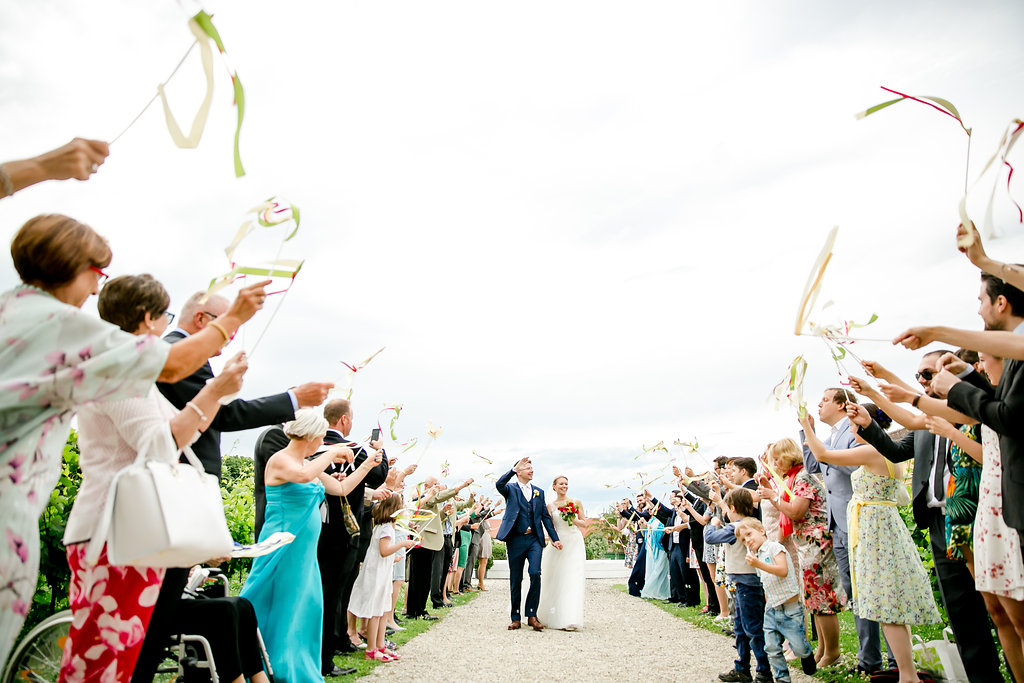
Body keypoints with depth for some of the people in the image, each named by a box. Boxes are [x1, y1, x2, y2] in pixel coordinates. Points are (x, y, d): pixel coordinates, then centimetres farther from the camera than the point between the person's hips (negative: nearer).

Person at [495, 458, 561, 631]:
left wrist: (555, 538, 8)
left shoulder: (539, 492, 15)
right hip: (515, 540, -2)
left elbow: (546, 516, 15)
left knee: (535, 574, -14)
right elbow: (499, 484, -20)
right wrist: (514, 469, -28)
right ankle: (516, 618, 16)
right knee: (515, 580, 5)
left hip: (535, 539, 2)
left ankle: (532, 615, -1)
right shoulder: (510, 488, 4)